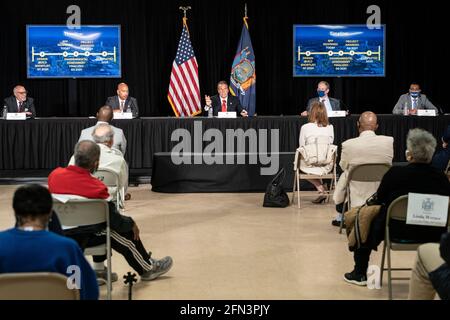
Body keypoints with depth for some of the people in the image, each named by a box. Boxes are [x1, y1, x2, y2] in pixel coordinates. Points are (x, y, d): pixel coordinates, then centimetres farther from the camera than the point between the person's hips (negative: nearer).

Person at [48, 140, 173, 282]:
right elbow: (114, 219, -13)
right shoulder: (96, 187, -24)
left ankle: (99, 268, 37)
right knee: (127, 233, 12)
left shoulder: (54, 174, -7)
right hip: (79, 240, -6)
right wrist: (132, 223, 8)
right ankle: (148, 268, 31)